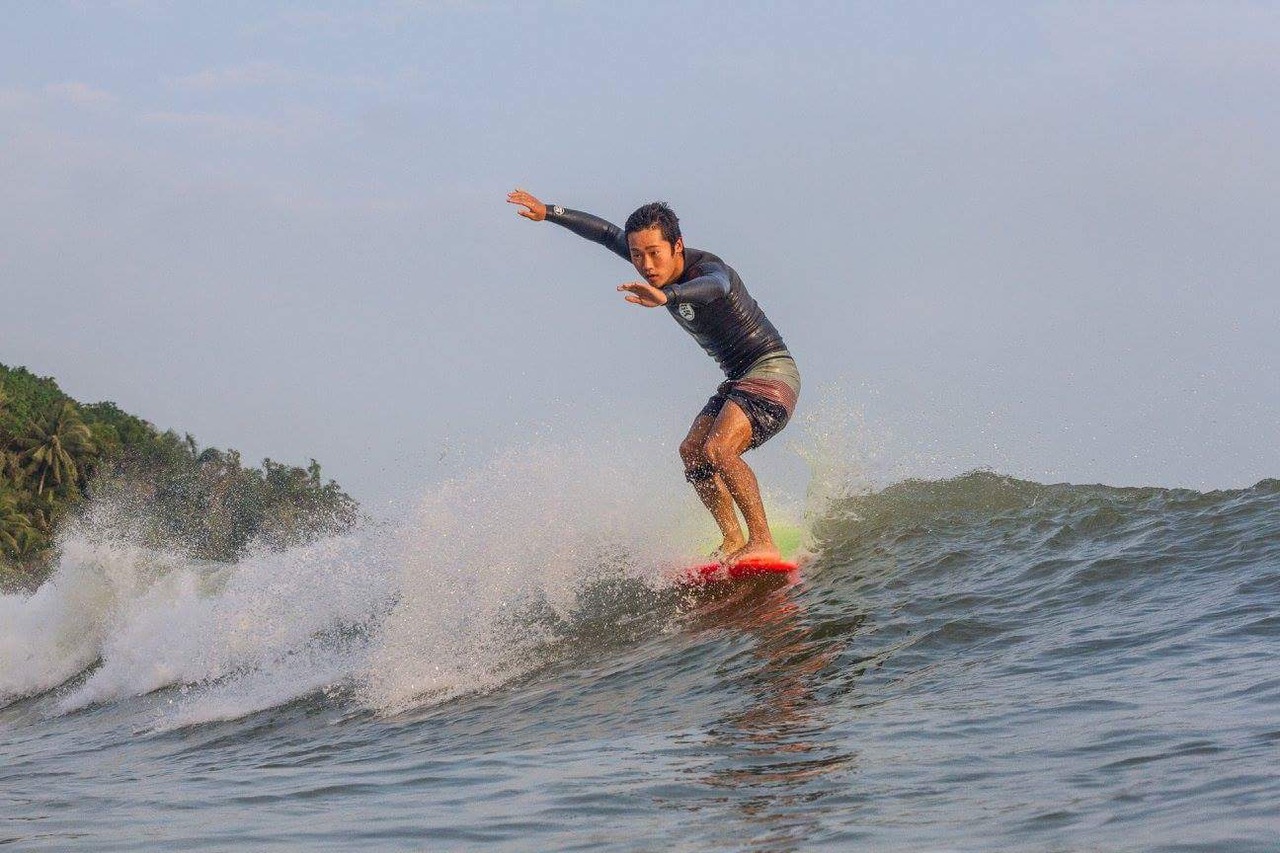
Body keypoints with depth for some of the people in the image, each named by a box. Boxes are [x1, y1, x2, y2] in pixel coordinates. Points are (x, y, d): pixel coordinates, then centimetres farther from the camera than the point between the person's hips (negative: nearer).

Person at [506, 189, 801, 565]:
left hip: (772, 370, -10)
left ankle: (763, 544, -25)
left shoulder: (706, 268, -24)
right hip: (738, 379, 10)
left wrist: (666, 296, -70)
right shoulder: (659, 268, 1)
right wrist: (549, 212, 14)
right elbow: (607, 233, 14)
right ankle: (733, 541, -1)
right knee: (692, 452, 0)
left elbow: (714, 286, -51)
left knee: (717, 449, -25)